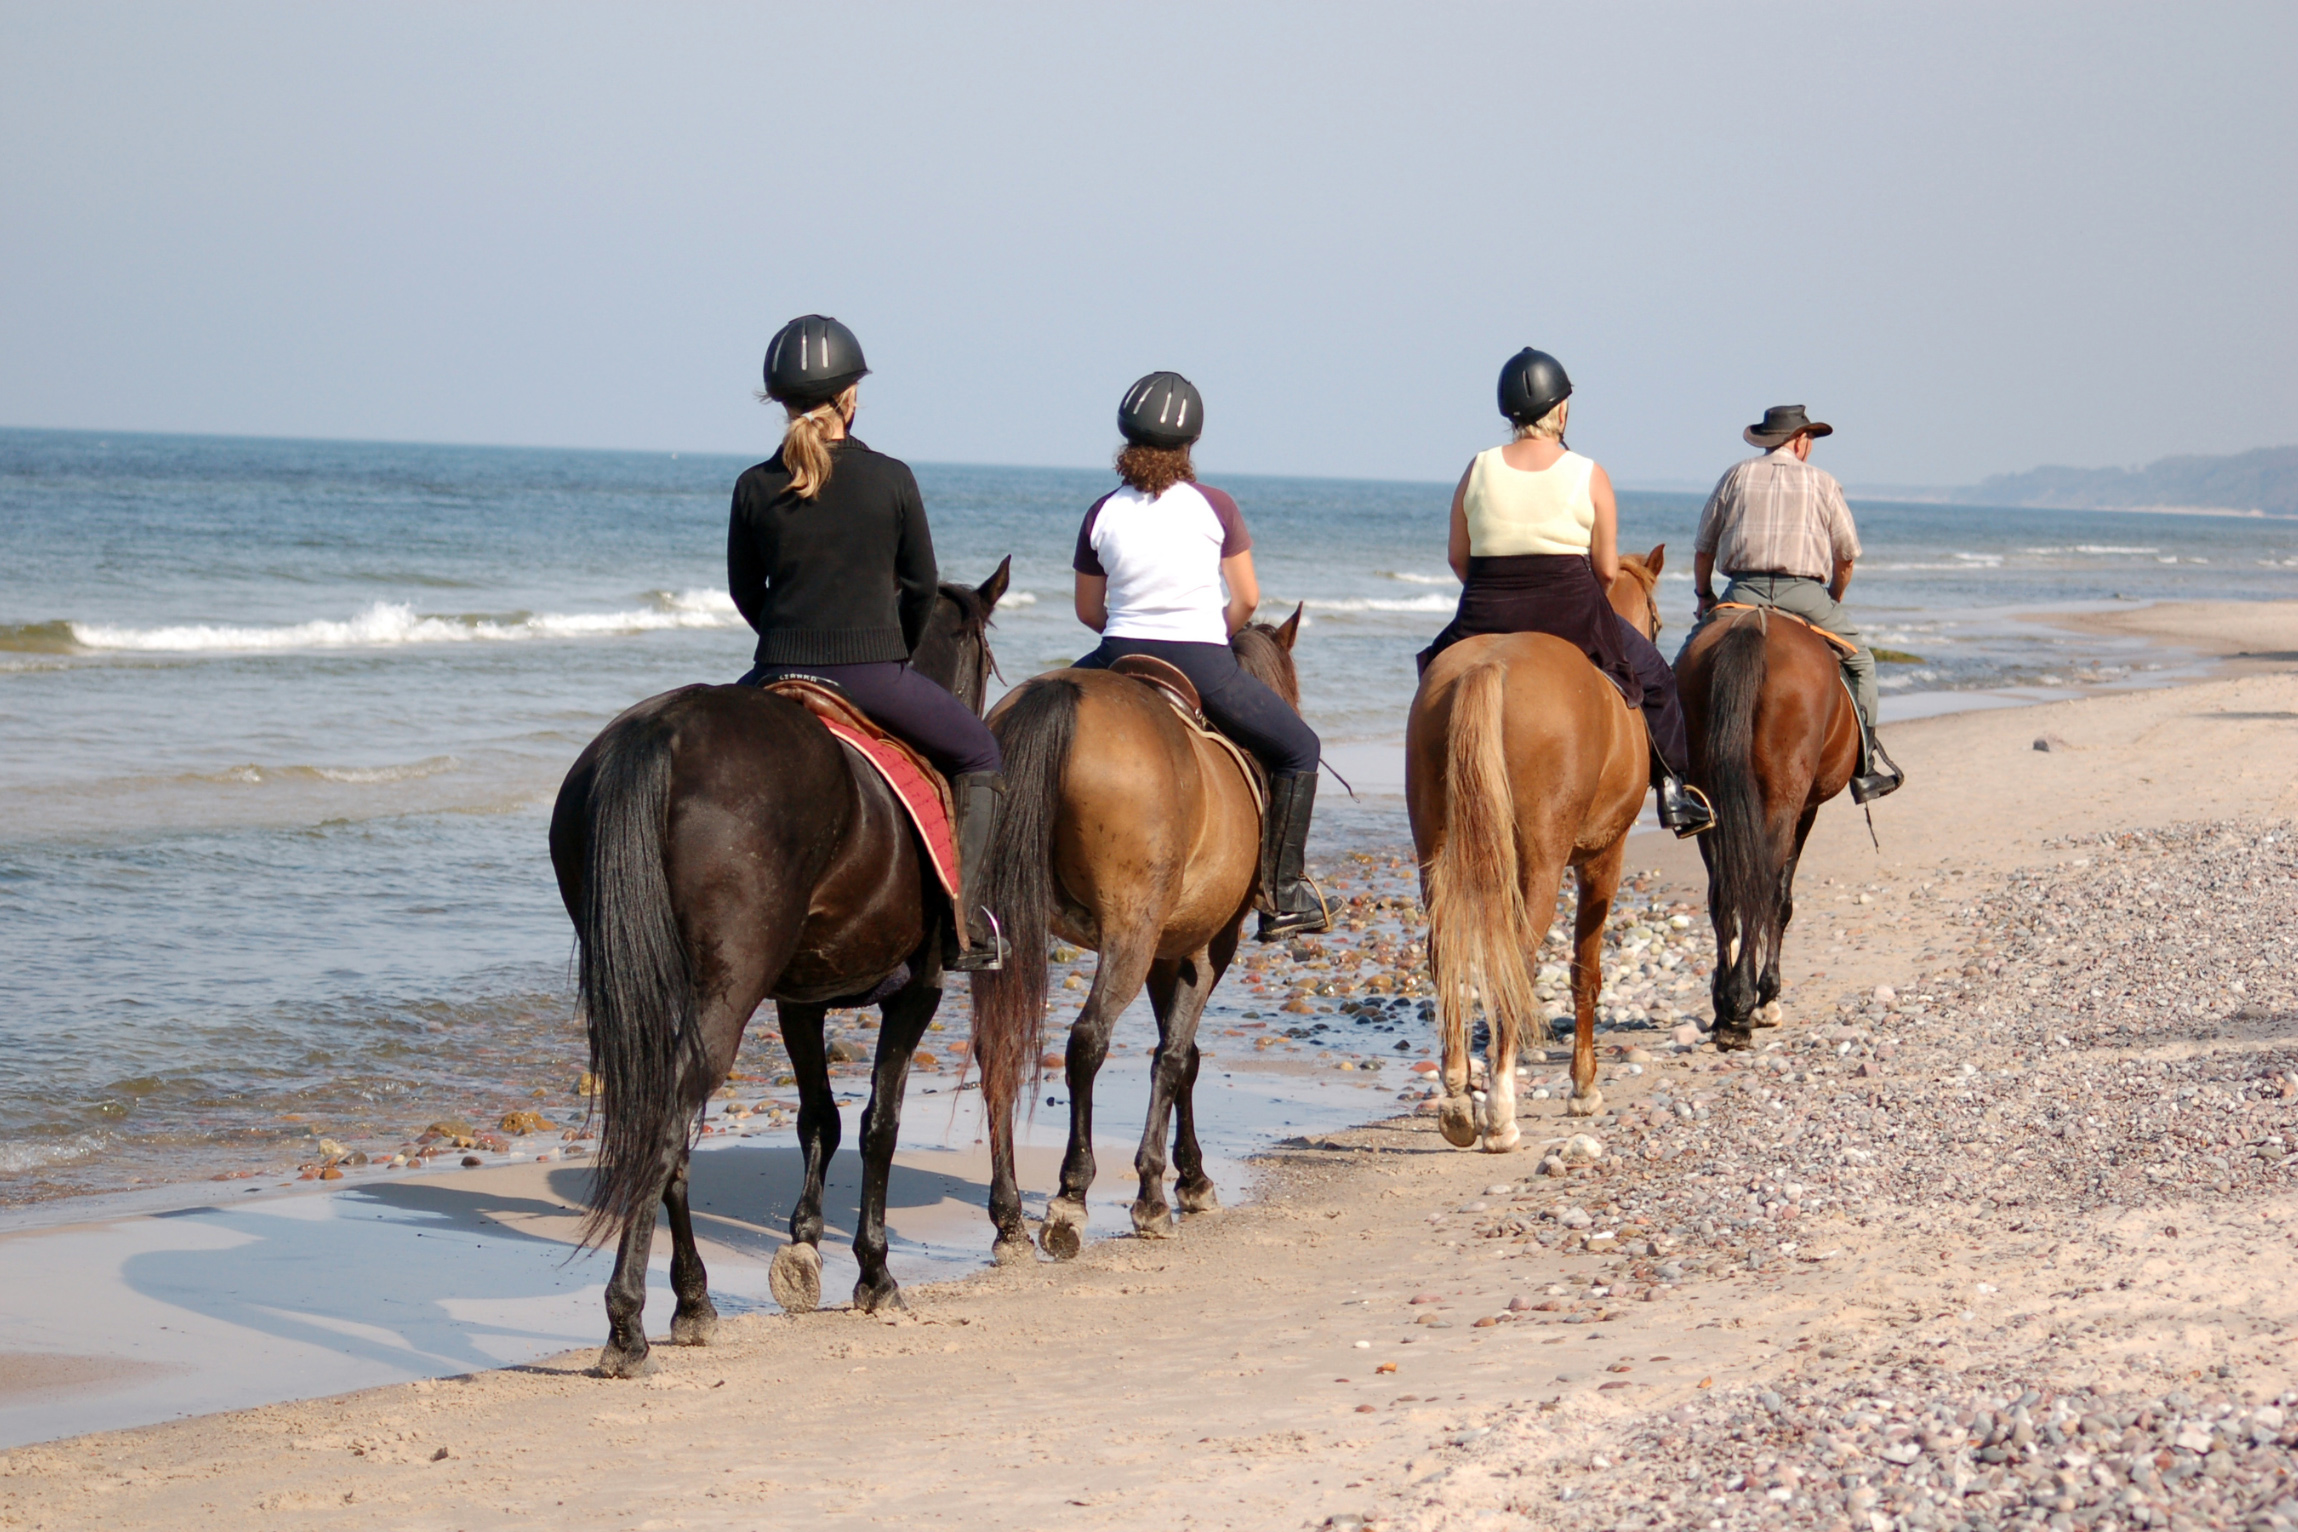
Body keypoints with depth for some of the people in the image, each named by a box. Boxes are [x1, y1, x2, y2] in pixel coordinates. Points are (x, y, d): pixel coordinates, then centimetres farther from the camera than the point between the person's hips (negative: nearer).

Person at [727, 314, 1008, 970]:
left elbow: (744, 591, 8)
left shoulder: (754, 488, -1)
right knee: (979, 756, 18)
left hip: (779, 674, 2)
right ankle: (965, 920, 6)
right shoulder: (891, 479, -6)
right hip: (874, 677, -2)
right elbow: (923, 585, 2)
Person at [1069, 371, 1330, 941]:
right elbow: (1247, 600, -2)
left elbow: (1088, 610, 8)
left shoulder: (1102, 514, 1)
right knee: (1299, 748, 15)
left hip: (1119, 659, 3)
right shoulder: (1214, 508, -5)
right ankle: (1282, 893, 10)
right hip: (1202, 667, -2)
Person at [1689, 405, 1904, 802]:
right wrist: (1833, 603, 27)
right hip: (1804, 593, -1)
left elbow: (1703, 548, 15)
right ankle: (1867, 764, 12)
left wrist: (1705, 597, 29)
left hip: (1743, 592, 1)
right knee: (1858, 659, 17)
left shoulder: (1737, 476, 13)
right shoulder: (1823, 483, 10)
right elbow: (1847, 556, 11)